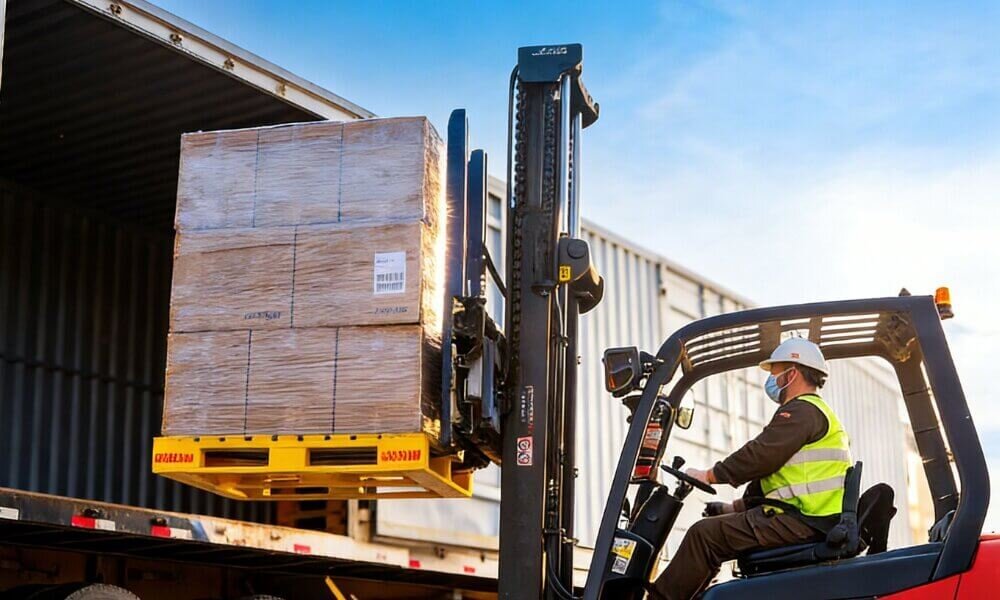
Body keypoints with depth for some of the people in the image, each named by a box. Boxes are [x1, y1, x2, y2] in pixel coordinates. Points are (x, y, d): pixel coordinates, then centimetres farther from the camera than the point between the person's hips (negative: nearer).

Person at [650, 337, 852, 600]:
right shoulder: (816, 411, 26)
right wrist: (736, 507, 21)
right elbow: (771, 471, 26)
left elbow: (760, 456, -18)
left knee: (705, 534, -13)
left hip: (801, 522, -11)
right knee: (718, 526, 17)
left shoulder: (802, 411, -9)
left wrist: (709, 476, -7)